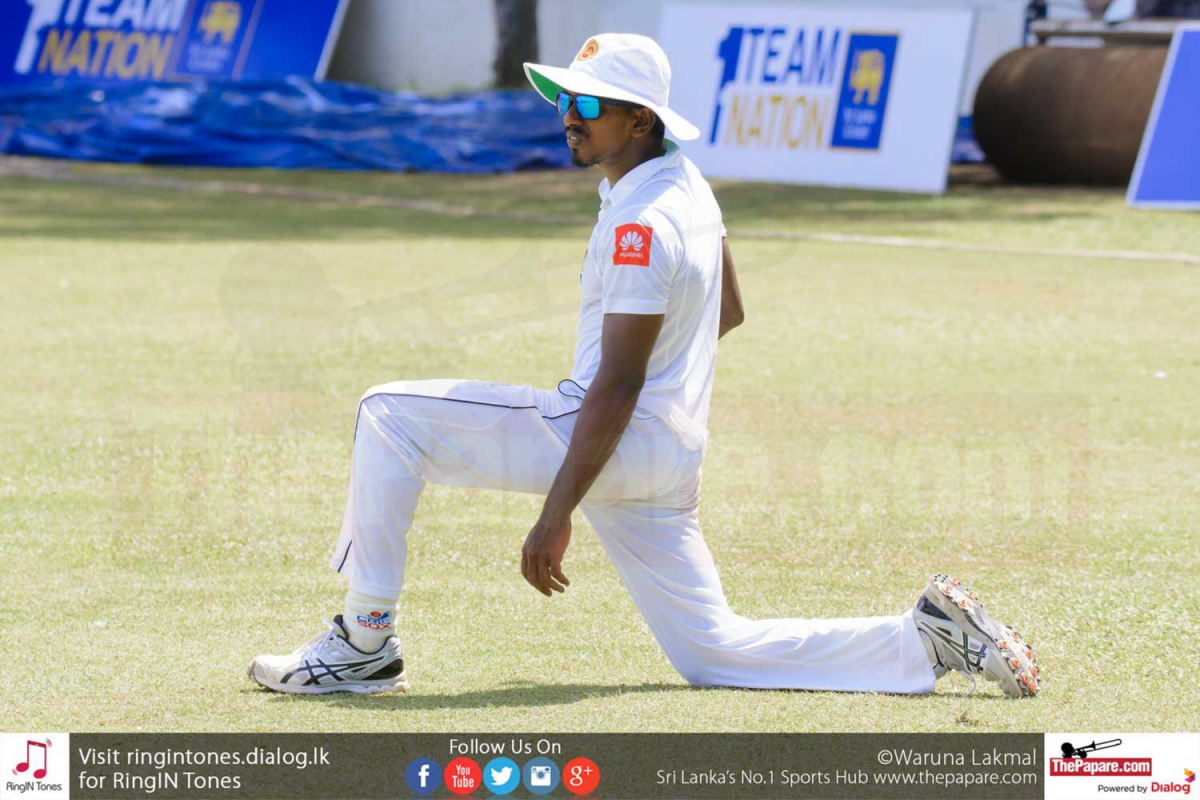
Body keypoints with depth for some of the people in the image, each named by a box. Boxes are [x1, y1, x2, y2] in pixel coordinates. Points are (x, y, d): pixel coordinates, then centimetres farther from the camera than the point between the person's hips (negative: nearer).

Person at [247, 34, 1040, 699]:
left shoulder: (641, 224, -19)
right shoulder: (688, 183, 10)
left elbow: (618, 385, -22)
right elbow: (729, 311, 23)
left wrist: (557, 514, -23)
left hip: (614, 447, -10)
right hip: (671, 462, 10)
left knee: (391, 415, -11)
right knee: (714, 653, 14)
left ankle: (366, 644, -10)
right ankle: (925, 638, 6)